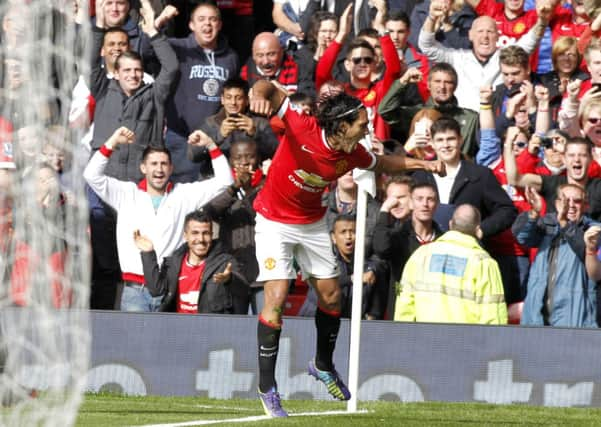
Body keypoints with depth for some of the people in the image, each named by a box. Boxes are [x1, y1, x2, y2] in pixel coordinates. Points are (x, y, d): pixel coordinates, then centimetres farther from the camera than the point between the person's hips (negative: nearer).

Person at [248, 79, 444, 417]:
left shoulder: (353, 154, -11)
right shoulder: (303, 128, -28)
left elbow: (380, 163, 12)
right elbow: (268, 90, -29)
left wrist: (420, 164, -1)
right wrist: (260, 95, -53)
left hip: (313, 222, 6)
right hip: (275, 221, -6)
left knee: (331, 296, 11)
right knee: (277, 297, -14)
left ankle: (324, 365, 38)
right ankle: (267, 387, -7)